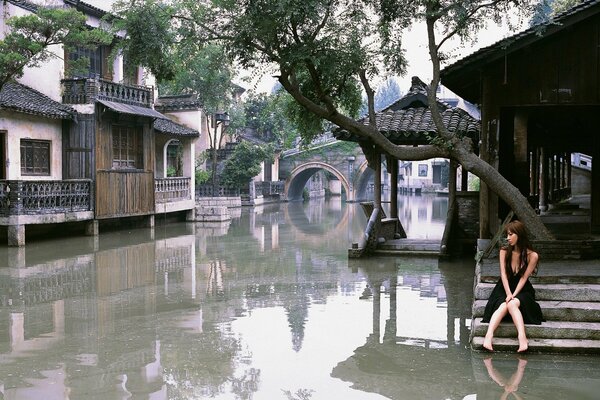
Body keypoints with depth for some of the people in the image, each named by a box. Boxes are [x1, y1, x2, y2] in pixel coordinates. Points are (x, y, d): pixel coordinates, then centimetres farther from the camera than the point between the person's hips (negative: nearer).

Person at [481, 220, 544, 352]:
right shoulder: (504, 251, 4)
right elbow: (503, 274, -5)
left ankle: (522, 337, -50)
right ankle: (489, 336, -52)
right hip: (504, 288, 1)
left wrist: (514, 295, -20)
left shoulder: (532, 256, -3)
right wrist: (508, 294, -20)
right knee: (503, 305, -33)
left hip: (522, 290, -1)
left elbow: (523, 278, -8)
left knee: (512, 304, -36)